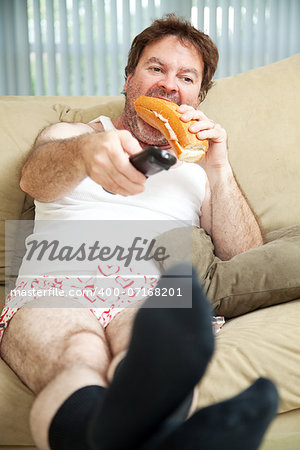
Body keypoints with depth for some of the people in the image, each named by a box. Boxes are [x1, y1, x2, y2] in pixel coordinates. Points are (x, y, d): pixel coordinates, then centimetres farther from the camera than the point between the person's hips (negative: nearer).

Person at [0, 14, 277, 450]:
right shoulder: (68, 134, 23)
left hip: (154, 302, 1)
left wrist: (219, 172, -1)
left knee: (154, 362, -37)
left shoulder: (199, 164, 26)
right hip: (54, 292, 0)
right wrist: (84, 151, -30)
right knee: (78, 359, -38)